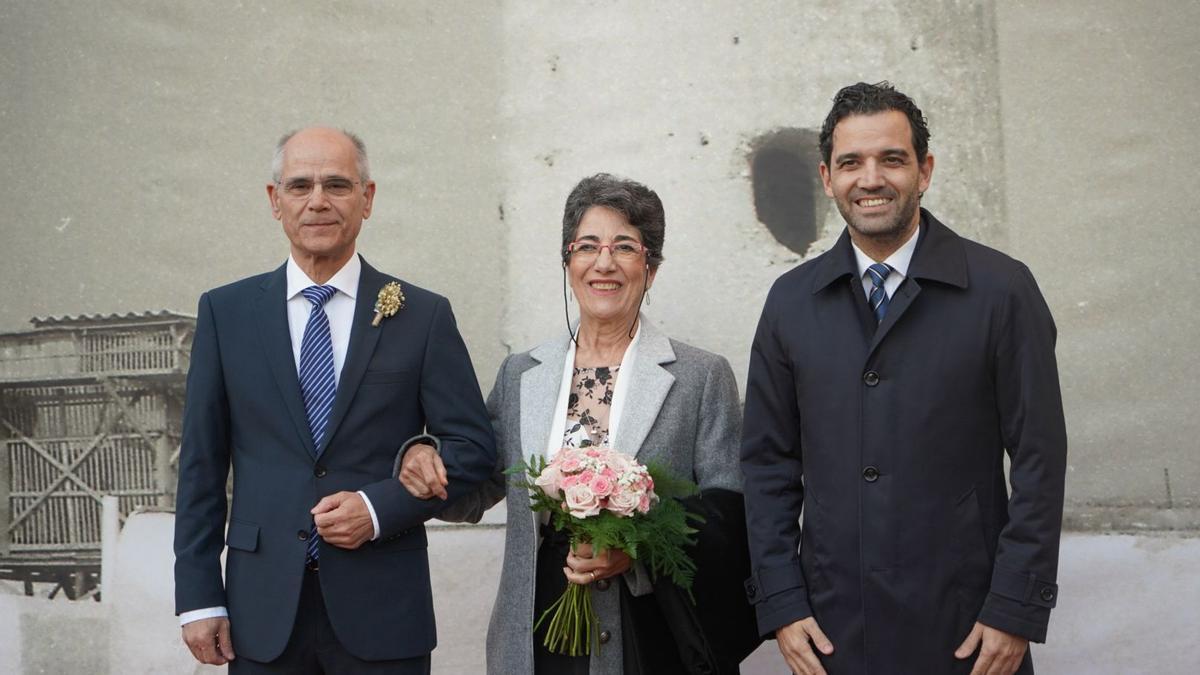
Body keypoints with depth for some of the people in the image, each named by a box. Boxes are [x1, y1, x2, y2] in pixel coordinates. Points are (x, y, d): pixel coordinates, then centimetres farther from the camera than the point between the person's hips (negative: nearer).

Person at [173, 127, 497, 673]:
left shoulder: (422, 315, 0)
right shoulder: (225, 312, 4)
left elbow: (472, 445, 1)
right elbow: (202, 462, 4)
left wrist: (380, 507, -12)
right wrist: (198, 596, 0)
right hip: (263, 610, 1)